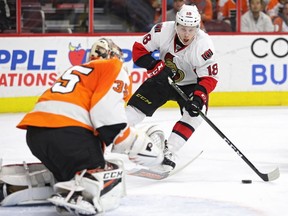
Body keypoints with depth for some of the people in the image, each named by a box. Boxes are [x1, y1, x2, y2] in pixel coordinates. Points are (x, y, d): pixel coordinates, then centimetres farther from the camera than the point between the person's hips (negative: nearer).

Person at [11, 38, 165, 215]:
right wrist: (136, 142, -2)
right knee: (108, 179, -3)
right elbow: (106, 110, -6)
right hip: (66, 132, -8)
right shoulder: (113, 68, 11)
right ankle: (74, 197, -29)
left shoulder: (78, 70, 36)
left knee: (71, 171, 27)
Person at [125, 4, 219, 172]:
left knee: (195, 112, -25)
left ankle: (168, 152, -19)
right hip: (162, 79, 1)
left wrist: (198, 97, -39)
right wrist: (158, 67, -28)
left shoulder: (204, 45, -29)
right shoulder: (163, 31, -25)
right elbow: (139, 49, -16)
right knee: (136, 107, -7)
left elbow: (209, 78, -24)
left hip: (189, 85, -1)